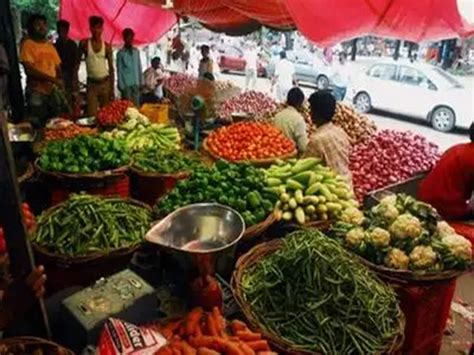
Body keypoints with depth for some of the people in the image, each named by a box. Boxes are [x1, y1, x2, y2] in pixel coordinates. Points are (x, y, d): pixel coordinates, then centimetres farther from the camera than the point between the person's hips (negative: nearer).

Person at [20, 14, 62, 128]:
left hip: (53, 91, 6)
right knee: (38, 126, -3)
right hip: (36, 92, -6)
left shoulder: (50, 45, 14)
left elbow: (58, 67, 14)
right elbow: (30, 70, -14)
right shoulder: (27, 44, -5)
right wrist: (52, 79, -19)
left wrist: (59, 81, -7)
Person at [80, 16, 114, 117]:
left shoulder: (107, 46, 2)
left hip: (105, 83, 1)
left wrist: (112, 89, -3)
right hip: (91, 83, -1)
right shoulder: (84, 43, 0)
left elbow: (111, 68, 3)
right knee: (92, 115, -8)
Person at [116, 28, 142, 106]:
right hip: (126, 84, -4)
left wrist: (141, 82, 9)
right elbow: (119, 70, -4)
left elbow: (139, 67, 12)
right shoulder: (120, 53, -5)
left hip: (136, 83, 4)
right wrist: (121, 85, -7)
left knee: (136, 104, 7)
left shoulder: (136, 51, 8)